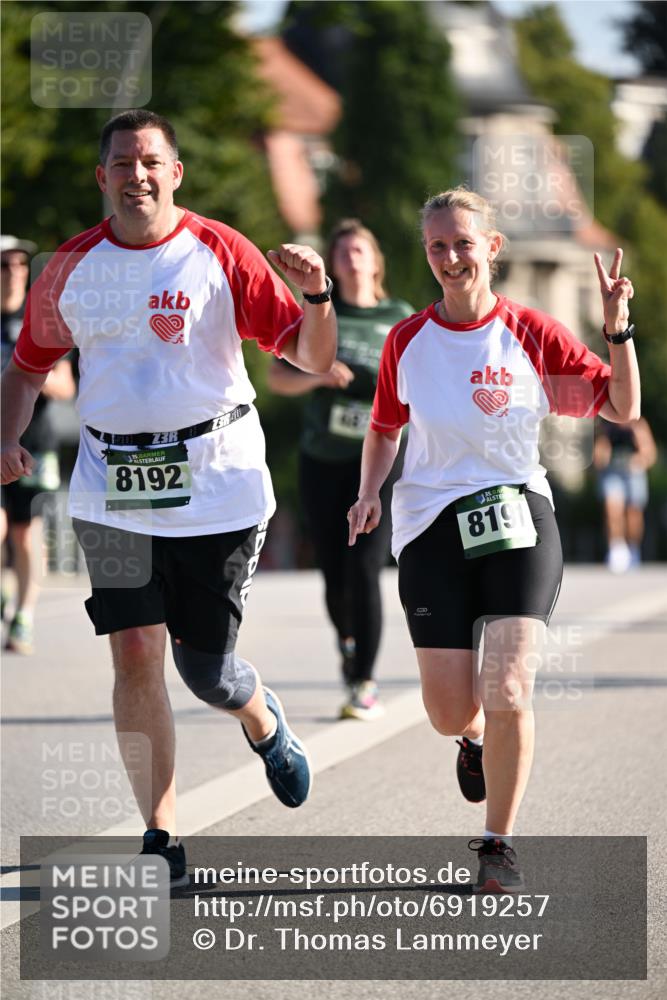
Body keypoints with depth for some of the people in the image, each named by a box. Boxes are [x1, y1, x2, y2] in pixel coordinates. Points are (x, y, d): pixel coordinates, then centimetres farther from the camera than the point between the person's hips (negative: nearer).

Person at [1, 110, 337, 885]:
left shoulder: (221, 254, -5)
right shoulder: (71, 268, 3)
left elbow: (311, 358, -6)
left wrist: (315, 296, -26)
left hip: (217, 486, -2)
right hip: (113, 493, 2)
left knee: (205, 671, 3)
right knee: (135, 655, -8)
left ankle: (261, 719, 41)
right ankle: (161, 836, 1)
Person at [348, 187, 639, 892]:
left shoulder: (531, 333, -3)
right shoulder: (406, 342, 3)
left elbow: (623, 409, -2)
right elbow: (385, 427, 18)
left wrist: (618, 330, -15)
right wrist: (369, 492, 1)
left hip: (517, 519, -2)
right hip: (432, 525, 2)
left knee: (507, 694, -16)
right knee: (451, 714, -2)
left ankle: (497, 848, 4)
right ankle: (474, 737, 39)